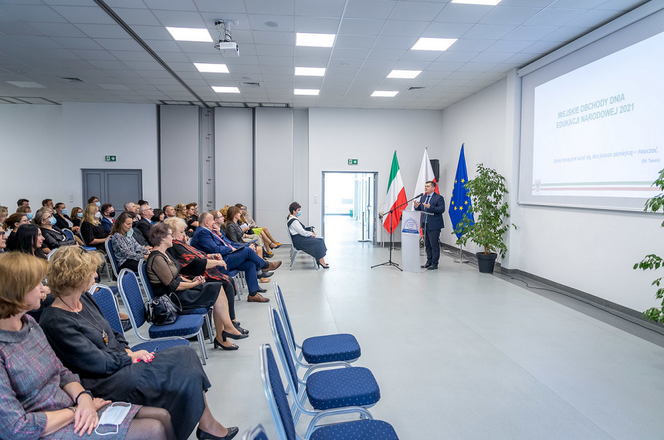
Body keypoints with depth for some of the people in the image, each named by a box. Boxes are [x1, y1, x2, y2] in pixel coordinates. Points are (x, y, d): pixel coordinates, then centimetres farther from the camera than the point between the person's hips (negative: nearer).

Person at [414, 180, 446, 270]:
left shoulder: (439, 198, -6)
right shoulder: (422, 198, 16)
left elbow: (442, 209, -17)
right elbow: (420, 210, 15)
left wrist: (430, 207, -27)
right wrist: (416, 206, -8)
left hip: (434, 226, -7)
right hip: (425, 225, 7)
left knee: (434, 245, -3)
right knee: (427, 244, 12)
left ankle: (434, 264, 4)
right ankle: (429, 262, 22)